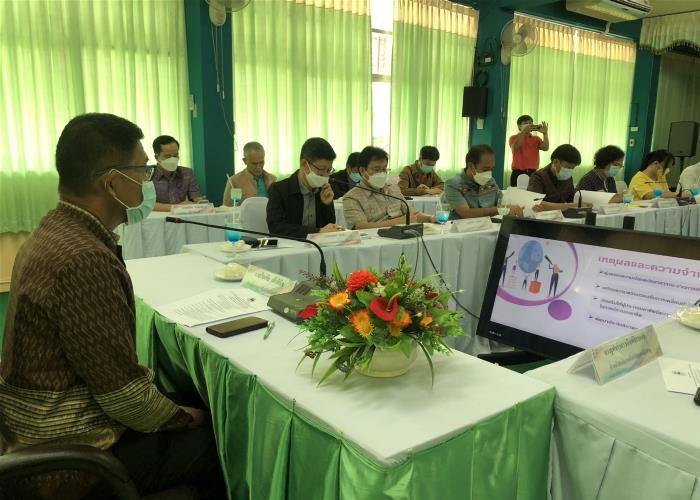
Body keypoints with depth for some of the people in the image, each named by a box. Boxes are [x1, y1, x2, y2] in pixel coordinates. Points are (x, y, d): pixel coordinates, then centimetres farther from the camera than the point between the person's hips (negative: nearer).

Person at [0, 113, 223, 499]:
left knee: (192, 405, 17)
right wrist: (182, 418, -8)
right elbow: (125, 394, -26)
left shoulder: (53, 233, 3)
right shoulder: (84, 259, -29)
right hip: (72, 456, -9)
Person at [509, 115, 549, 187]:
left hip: (533, 173, 3)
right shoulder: (514, 138, 4)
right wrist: (523, 132, -22)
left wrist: (545, 133, -11)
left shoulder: (536, 138, 14)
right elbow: (514, 148, -17)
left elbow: (545, 148, -1)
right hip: (518, 173, -3)